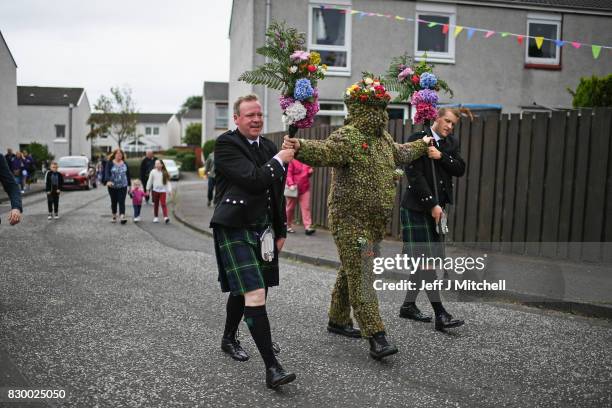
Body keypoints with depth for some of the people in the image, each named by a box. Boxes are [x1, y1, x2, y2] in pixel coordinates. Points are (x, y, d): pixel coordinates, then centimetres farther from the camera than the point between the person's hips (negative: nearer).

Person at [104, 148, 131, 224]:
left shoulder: (125, 164, 8)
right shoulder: (110, 163, -2)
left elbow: (128, 175, 13)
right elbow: (107, 173, -14)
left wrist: (129, 185, 13)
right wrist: (108, 180, -33)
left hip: (123, 186, 0)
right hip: (112, 186, 0)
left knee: (122, 201, -10)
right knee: (114, 201, 11)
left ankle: (122, 216, -20)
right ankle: (114, 216, 25)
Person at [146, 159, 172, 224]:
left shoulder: (165, 173, -4)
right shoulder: (153, 172, -1)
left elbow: (168, 182, -1)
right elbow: (150, 181, 6)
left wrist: (169, 190, -5)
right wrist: (148, 189, 8)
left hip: (163, 190, -2)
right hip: (155, 190, 2)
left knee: (163, 204, -9)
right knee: (156, 204, 9)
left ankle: (165, 217, -14)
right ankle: (155, 217, 19)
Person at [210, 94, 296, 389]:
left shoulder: (270, 148, 11)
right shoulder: (226, 145, -11)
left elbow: (277, 194, 17)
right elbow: (253, 181, -24)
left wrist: (281, 231, 18)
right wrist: (279, 161, -11)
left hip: (262, 229, 7)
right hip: (235, 229, -7)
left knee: (243, 289, 20)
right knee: (255, 295, -14)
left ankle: (229, 339, 44)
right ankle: (272, 368, -11)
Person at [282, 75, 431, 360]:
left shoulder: (382, 138, 15)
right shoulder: (347, 137, -16)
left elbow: (400, 154, 35)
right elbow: (323, 152, -35)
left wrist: (422, 144, 48)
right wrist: (300, 147, -54)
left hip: (374, 221, 9)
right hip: (350, 220, -9)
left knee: (351, 272, 18)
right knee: (361, 276, -8)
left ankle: (338, 320, 33)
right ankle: (376, 336, -5)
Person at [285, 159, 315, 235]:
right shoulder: (292, 161, -8)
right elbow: (288, 174, -14)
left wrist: (310, 172, 1)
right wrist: (291, 184, -27)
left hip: (305, 188, 5)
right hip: (293, 189, -5)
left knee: (306, 207, -5)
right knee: (290, 208, 8)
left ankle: (307, 227, -8)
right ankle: (288, 226, 23)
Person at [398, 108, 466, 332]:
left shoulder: (452, 143, 13)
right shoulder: (417, 140, -8)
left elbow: (460, 169, 3)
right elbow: (414, 175, -14)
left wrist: (441, 156, -13)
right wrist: (432, 205, -14)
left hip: (437, 208, 7)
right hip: (417, 208, -7)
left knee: (425, 259, 9)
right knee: (425, 259, -10)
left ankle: (408, 305, 20)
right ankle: (440, 314, -10)